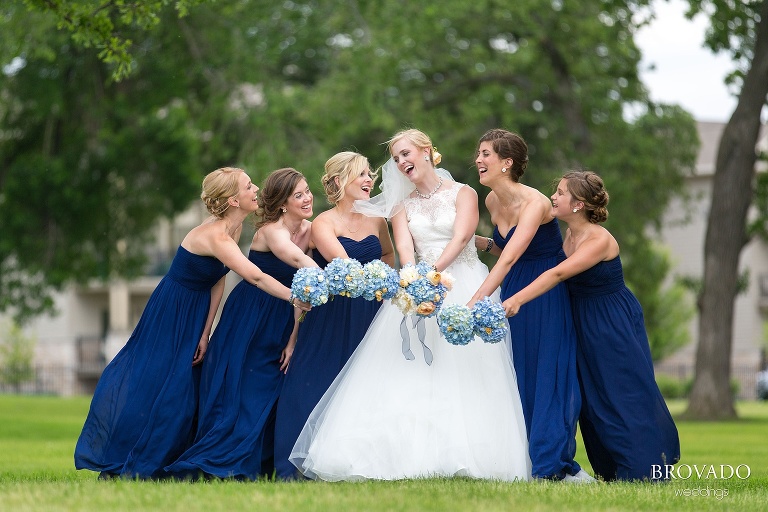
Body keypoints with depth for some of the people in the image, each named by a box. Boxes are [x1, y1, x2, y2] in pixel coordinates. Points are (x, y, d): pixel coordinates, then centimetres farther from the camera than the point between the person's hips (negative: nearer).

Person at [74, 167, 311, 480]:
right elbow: (255, 277, -39)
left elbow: (219, 282, -1)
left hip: (195, 314, 8)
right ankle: (126, 466, 9)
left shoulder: (235, 227, -2)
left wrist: (205, 333, -3)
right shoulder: (214, 235, -29)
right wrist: (294, 297, -44)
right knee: (153, 383, -3)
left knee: (183, 388, 9)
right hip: (171, 313, -8)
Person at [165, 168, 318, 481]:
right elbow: (298, 260, -42)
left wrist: (295, 335, -9)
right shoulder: (271, 231, -21)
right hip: (248, 320, -6)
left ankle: (259, 466, 13)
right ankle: (214, 464, 0)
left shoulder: (309, 231, -2)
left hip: (280, 324, 6)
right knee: (237, 393, -6)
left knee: (270, 393, 6)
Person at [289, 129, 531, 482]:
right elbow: (405, 248, -2)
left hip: (463, 284, -3)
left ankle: (461, 457, -16)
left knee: (463, 370, -14)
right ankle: (414, 455, -15)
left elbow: (460, 239, -9)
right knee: (411, 373, -11)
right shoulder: (402, 207, 15)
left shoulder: (462, 194, 5)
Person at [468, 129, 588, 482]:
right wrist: (480, 242, -2)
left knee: (549, 374, -7)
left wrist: (474, 303, -42)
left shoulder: (534, 203, -22)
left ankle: (554, 464, -2)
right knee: (515, 376, 4)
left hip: (548, 297, -7)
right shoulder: (492, 201, 2)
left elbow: (510, 258, -33)